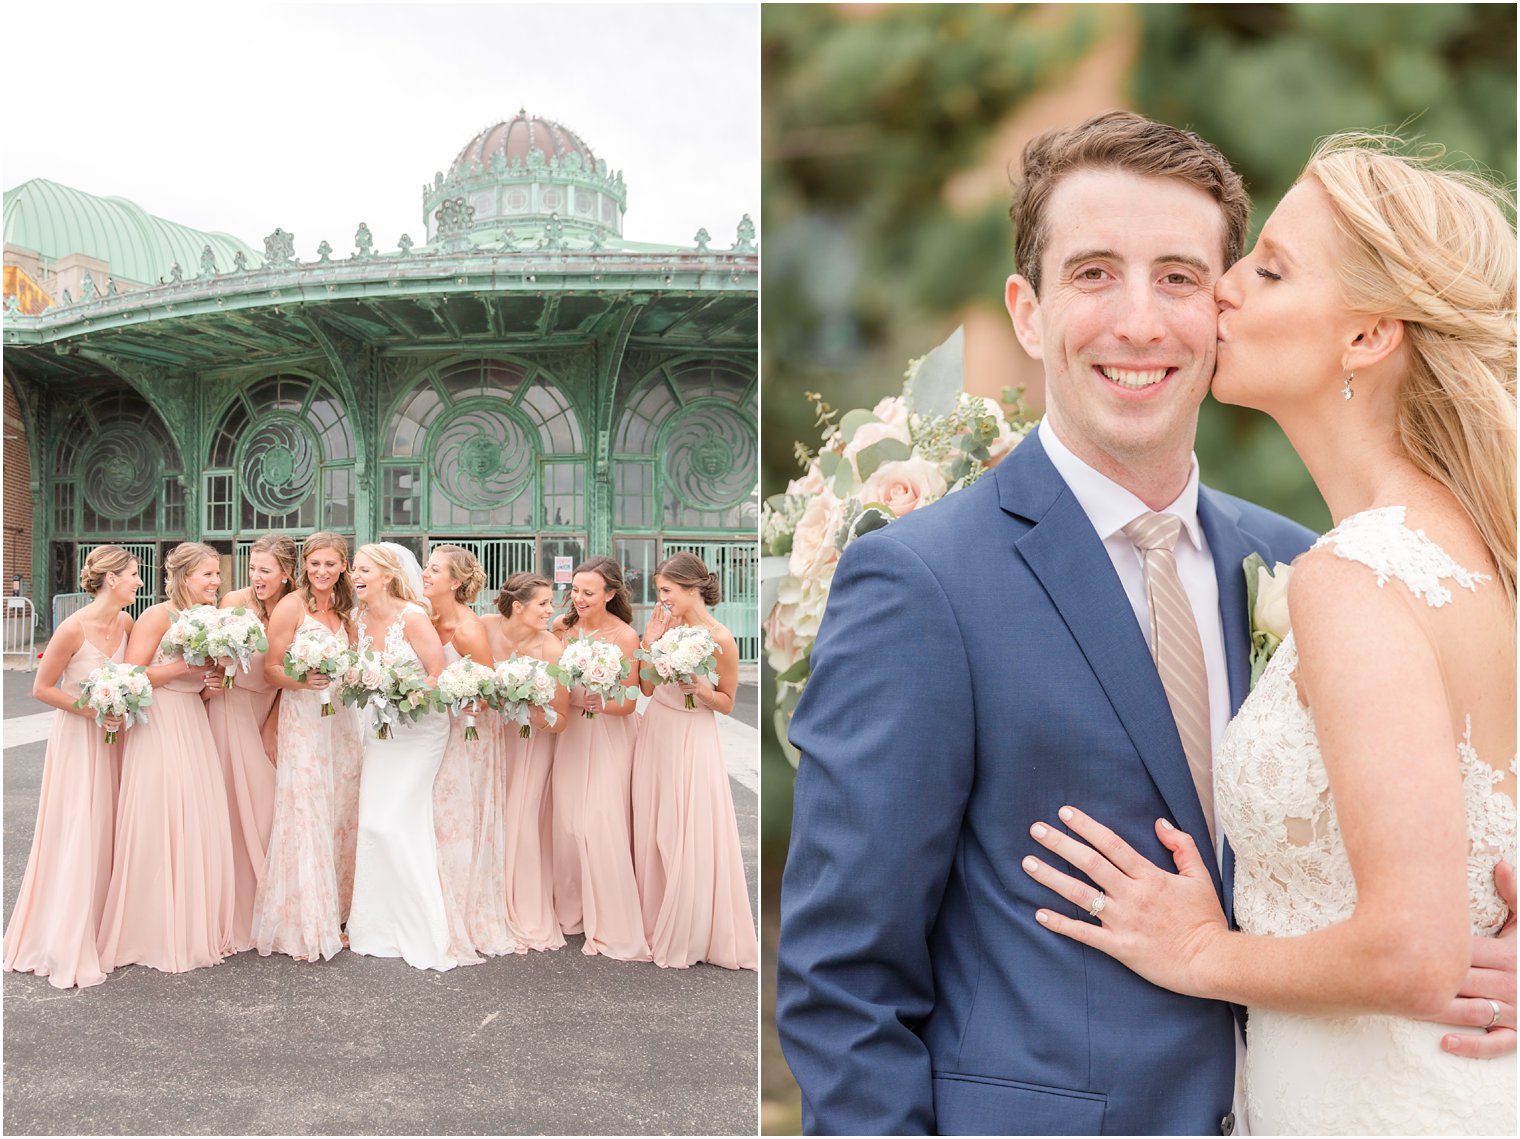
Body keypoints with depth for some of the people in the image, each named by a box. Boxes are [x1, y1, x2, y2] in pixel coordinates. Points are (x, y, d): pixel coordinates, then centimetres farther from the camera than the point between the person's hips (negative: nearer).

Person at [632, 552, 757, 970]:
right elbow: (647, 688, 5)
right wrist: (648, 643, -5)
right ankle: (656, 925, 25)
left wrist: (698, 689, -21)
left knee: (690, 837, -1)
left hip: (692, 742, -6)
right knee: (653, 833, 11)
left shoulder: (720, 639, -14)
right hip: (655, 735, 6)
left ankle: (689, 936, 13)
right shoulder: (667, 627, 2)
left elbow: (726, 703, -4)